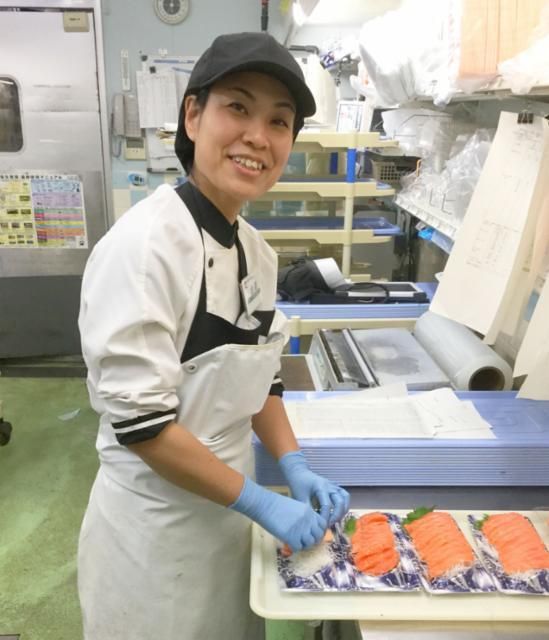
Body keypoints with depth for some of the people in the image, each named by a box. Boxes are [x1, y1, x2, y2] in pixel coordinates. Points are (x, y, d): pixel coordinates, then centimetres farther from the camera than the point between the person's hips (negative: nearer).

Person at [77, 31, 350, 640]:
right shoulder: (143, 245, -24)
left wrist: (296, 469, -3)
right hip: (154, 524, -7)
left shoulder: (256, 250, 0)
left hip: (223, 510, 7)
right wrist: (262, 502, -17)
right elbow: (139, 421, -24)